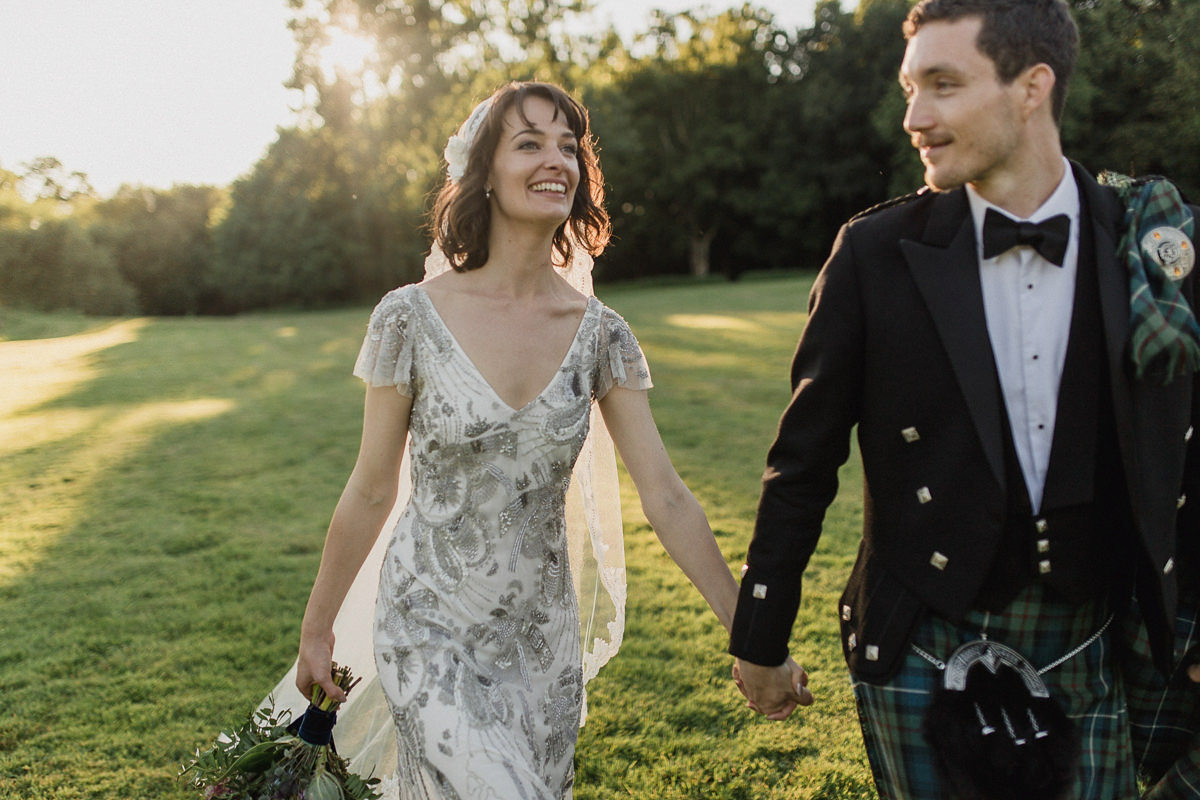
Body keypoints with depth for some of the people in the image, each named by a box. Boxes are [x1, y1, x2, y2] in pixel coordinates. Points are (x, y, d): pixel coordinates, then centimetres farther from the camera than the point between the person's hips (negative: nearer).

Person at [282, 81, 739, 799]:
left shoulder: (599, 332, -5)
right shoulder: (413, 317, -13)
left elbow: (666, 496, -4)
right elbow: (371, 491, -4)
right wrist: (317, 631, 3)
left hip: (542, 634, 4)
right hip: (431, 632, -3)